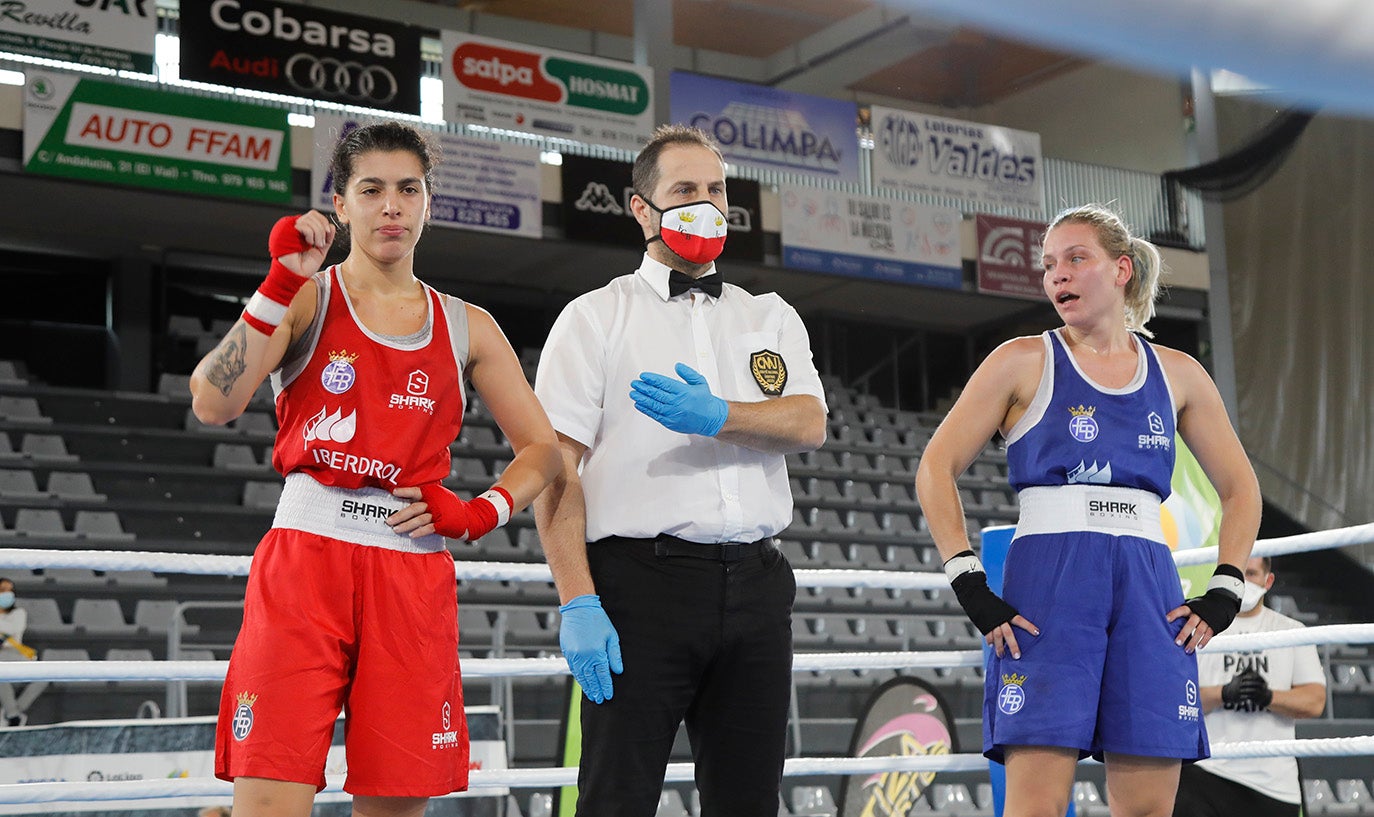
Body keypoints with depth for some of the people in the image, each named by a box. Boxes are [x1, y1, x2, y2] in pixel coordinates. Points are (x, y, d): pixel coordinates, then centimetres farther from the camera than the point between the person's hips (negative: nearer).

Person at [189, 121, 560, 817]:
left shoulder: (467, 328, 15)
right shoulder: (307, 299, 7)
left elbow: (543, 450, 20)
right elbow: (212, 403, -9)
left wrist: (479, 513, 3)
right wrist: (281, 284, -14)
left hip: (415, 578, 3)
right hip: (305, 560, -3)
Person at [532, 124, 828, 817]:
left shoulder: (771, 317, 19)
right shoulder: (595, 318, 7)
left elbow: (809, 423, 1)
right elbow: (555, 468, -3)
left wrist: (717, 416, -20)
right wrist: (578, 602, -14)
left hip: (755, 584, 4)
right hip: (643, 578, -4)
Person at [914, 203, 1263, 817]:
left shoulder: (1176, 374, 14)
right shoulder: (1024, 362, 7)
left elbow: (1239, 488, 22)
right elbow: (936, 471, 3)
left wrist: (1224, 592, 9)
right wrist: (969, 585, -7)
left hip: (1149, 589, 3)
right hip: (1048, 585, -3)